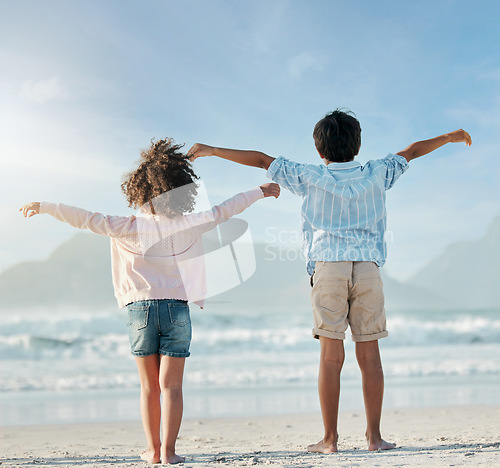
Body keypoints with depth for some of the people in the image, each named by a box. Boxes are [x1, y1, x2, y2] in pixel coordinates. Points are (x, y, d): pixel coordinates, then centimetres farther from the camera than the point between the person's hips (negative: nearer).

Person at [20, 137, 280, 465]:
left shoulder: (131, 228, -4)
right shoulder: (189, 225, 0)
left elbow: (88, 219, -6)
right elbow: (224, 210, 9)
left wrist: (46, 207, 3)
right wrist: (260, 191, 22)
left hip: (141, 308, 0)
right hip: (177, 309, 0)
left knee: (149, 385, 10)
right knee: (171, 385, 1)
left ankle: (153, 450, 14)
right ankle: (168, 451, -3)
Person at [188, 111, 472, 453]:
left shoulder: (310, 177, 6)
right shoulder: (376, 175, 12)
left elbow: (261, 160, 9)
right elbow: (411, 152, 27)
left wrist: (212, 151, 16)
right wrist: (450, 137, 42)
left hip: (328, 267, -1)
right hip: (368, 268, 1)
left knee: (331, 356, -3)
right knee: (370, 355, 3)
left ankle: (330, 439, -1)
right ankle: (374, 436, 5)